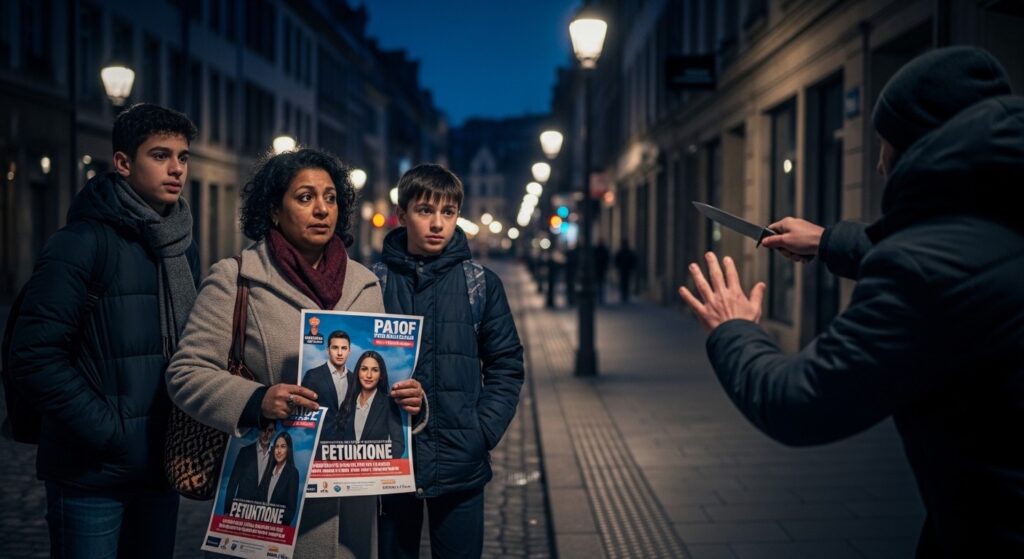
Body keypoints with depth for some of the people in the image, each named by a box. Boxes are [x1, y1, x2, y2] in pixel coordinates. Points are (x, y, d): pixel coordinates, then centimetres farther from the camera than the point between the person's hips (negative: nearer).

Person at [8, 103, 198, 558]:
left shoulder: (182, 248, 10)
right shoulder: (81, 243, -10)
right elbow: (35, 357, -16)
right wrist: (108, 433, -16)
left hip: (161, 469, 6)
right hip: (93, 476, -6)